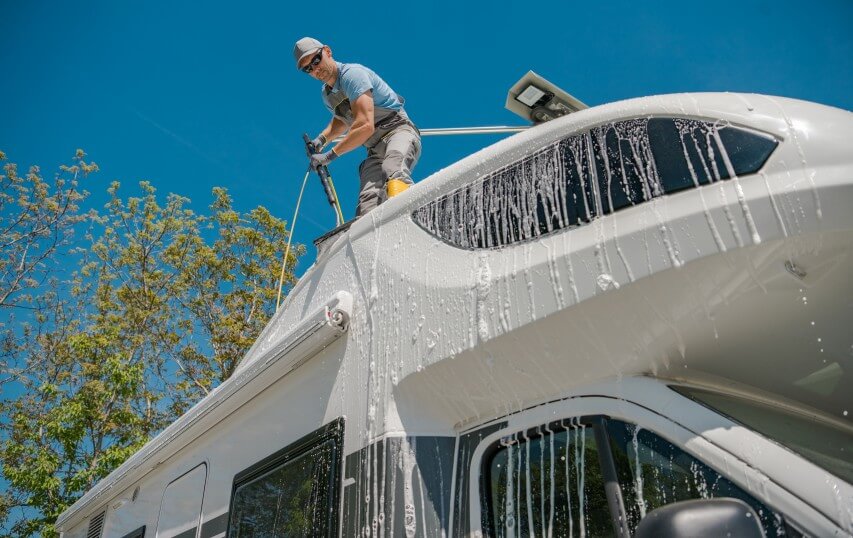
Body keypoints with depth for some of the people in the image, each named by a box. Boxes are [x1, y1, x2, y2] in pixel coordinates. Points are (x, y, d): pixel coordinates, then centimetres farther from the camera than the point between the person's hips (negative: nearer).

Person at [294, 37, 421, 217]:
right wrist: (322, 138, 17)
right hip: (375, 150, 7)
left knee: (392, 169, -42)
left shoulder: (352, 73, -11)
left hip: (399, 131, -7)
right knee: (368, 199, -21)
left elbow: (365, 126, -22)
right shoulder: (327, 95, 16)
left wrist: (330, 155, -15)